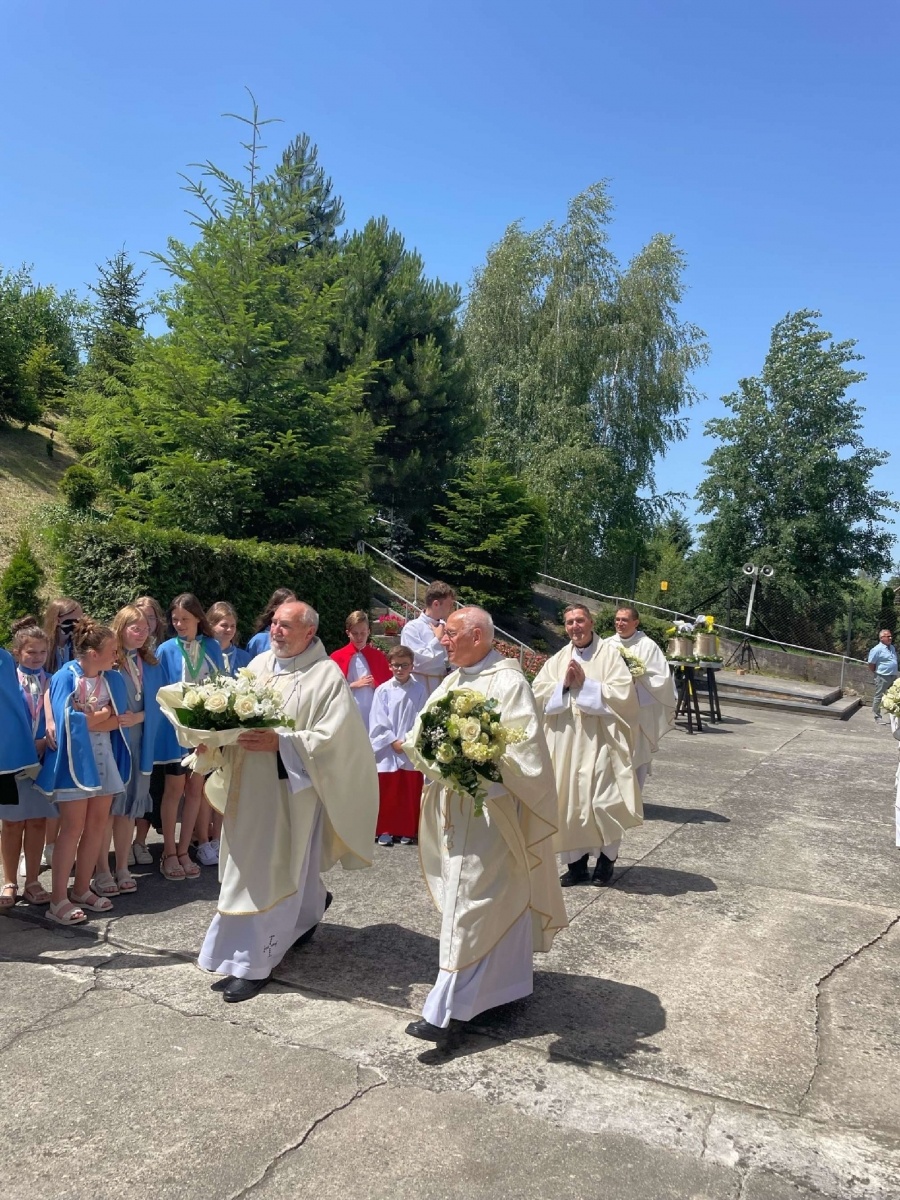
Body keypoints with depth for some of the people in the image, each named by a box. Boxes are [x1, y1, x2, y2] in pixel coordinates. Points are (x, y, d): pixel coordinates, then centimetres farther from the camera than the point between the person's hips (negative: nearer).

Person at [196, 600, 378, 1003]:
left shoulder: (327, 675, -11)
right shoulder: (260, 663, 8)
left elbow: (332, 738, -17)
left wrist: (280, 743, -24)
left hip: (290, 787, -6)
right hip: (248, 784, 6)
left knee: (269, 874, -1)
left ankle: (253, 964, 10)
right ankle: (310, 907, 46)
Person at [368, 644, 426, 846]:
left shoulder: (420, 690, 0)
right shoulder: (383, 690, -3)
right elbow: (378, 721, -4)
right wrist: (393, 741, -10)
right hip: (388, 750, -1)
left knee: (411, 792, 7)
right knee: (386, 791, 5)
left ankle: (408, 830, 20)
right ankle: (385, 830, 17)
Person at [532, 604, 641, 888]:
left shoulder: (610, 654, -1)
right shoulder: (557, 660, 11)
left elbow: (623, 693, -11)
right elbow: (537, 693, 4)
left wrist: (586, 684, -13)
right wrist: (564, 684, -11)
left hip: (599, 741, -4)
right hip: (565, 742, 4)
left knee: (602, 802, -5)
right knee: (569, 802, 5)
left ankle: (607, 859, 17)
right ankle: (577, 862, 17)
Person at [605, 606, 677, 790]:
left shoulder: (648, 646, -5)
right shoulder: (607, 645, 3)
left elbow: (662, 677, -8)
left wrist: (635, 680, -14)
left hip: (639, 712, -2)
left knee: (637, 757, 4)